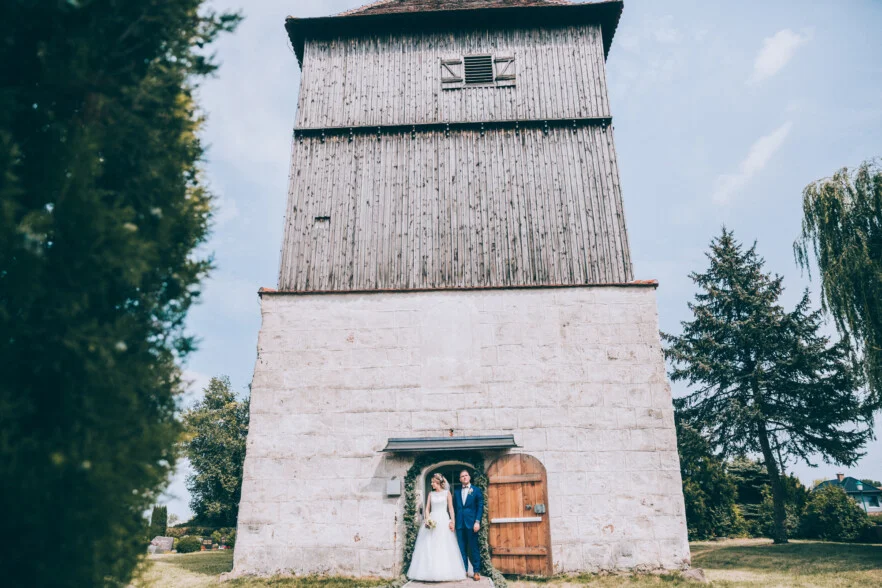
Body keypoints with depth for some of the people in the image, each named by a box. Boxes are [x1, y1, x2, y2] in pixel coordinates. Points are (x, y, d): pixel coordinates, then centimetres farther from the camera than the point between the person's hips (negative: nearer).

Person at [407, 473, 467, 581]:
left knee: (444, 547, -4)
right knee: (430, 547, -1)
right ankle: (431, 572, 4)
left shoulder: (447, 493, 5)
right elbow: (427, 508, 8)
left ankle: (445, 572, 2)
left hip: (444, 521, -3)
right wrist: (427, 519, -9)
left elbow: (451, 508, 1)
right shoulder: (431, 494, 12)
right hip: (432, 521, 3)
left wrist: (452, 521, -8)